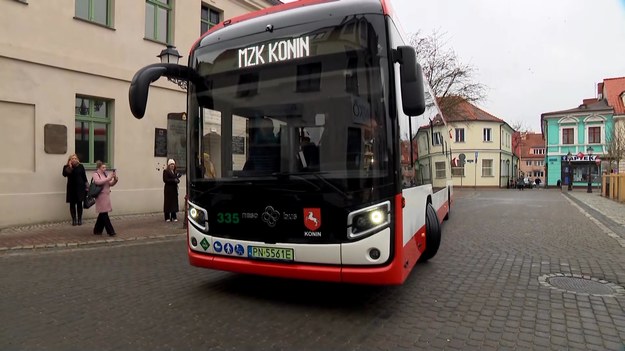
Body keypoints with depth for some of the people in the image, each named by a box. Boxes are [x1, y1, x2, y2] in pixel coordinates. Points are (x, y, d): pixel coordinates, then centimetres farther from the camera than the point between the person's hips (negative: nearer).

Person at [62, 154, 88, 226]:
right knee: (72, 204, 4)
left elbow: (84, 177, 4)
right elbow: (64, 174, -17)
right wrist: (70, 167, -19)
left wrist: (86, 186, 1)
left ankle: (79, 219, 10)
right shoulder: (66, 167, 2)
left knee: (79, 204, 2)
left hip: (80, 187, -1)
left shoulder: (80, 166, 1)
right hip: (71, 188, 1)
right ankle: (74, 219, 12)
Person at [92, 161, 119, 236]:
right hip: (101, 196, -6)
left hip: (106, 196, 6)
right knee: (104, 214, -6)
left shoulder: (106, 174, 11)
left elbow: (111, 184, 13)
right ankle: (110, 231, -5)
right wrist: (108, 178, -26)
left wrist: (115, 179, -6)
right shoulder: (95, 174, -4)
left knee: (102, 214, 11)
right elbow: (98, 182, -22)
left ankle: (97, 230, 23)